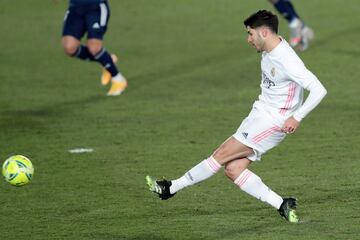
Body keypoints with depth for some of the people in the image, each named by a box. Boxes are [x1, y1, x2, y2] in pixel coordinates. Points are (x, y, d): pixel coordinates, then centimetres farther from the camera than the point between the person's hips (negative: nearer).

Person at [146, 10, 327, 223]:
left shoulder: (286, 60, -23)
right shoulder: (270, 50, 6)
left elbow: (319, 90, -26)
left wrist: (297, 117, -27)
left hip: (273, 123, -10)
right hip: (259, 115, 10)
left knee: (221, 155, -9)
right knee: (233, 169, 1)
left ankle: (171, 188, 1)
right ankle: (282, 205, 2)